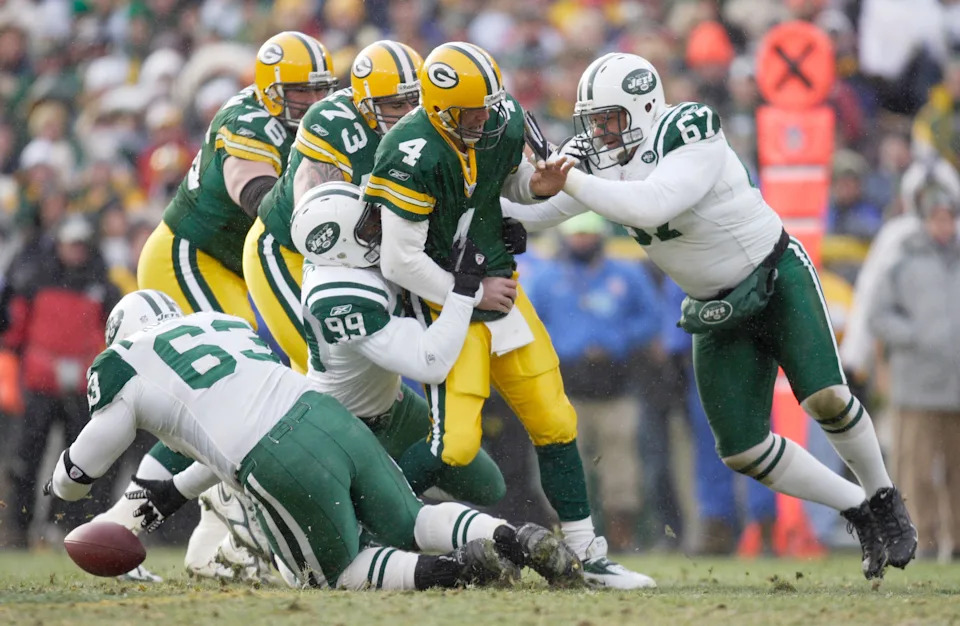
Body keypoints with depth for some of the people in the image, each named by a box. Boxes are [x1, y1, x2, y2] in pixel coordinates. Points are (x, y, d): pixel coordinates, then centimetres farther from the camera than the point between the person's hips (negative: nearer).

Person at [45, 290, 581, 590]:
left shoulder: (123, 368, 11)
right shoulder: (225, 324, 30)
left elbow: (75, 477, 20)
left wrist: (62, 482, 45)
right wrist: (177, 492, 47)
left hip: (286, 472, -6)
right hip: (332, 418, 6)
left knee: (337, 573, 15)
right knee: (410, 523, 23)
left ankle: (452, 569, -12)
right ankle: (514, 538, -4)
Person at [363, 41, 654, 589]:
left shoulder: (505, 123, -6)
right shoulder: (413, 157, -26)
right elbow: (399, 262, -24)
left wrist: (537, 187, -7)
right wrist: (472, 295, -15)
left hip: (497, 285, 7)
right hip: (444, 299, -7)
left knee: (554, 421, 7)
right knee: (455, 441, -15)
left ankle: (588, 555, 16)